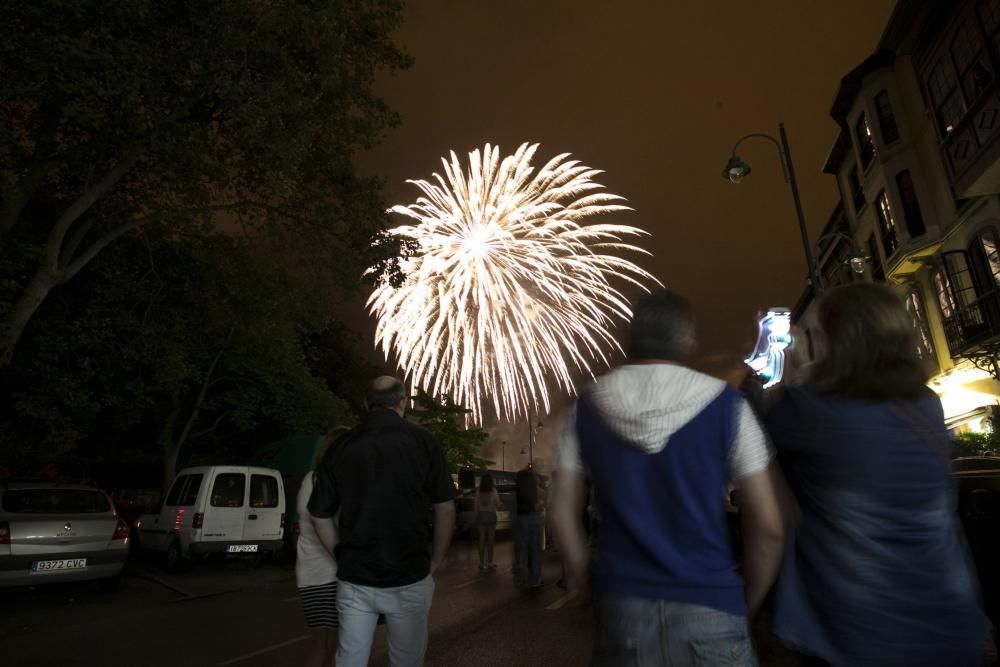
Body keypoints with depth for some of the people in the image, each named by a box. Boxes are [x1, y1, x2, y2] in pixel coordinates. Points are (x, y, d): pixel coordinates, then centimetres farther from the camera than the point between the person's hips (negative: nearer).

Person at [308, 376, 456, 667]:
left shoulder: (343, 448, 1)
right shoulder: (421, 441, -6)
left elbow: (321, 516, 4)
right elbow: (445, 509, -6)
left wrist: (344, 558, 15)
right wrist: (435, 562, 5)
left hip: (354, 580, 2)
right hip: (408, 579, -2)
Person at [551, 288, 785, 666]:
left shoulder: (586, 408, -3)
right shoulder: (726, 405, -8)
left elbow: (563, 511, 1)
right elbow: (768, 525, -6)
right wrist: (749, 603, 8)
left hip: (621, 603, 2)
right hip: (709, 607, -1)